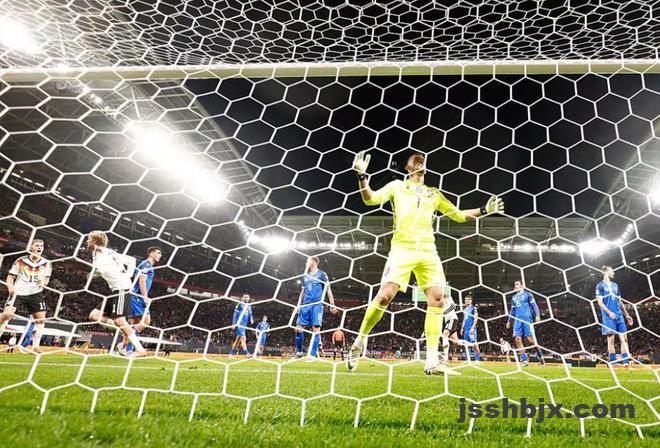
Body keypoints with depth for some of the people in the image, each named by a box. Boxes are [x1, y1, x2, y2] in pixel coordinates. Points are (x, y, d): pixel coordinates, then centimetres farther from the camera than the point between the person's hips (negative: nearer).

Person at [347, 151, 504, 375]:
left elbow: (458, 215, 27)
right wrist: (362, 176, -15)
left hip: (428, 251, 4)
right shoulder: (397, 186, 13)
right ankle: (360, 340, 8)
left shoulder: (434, 193, 22)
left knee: (437, 298, -9)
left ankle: (432, 361, -3)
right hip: (402, 248, -4)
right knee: (384, 296, -15)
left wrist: (484, 210, 16)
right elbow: (371, 199, 0)